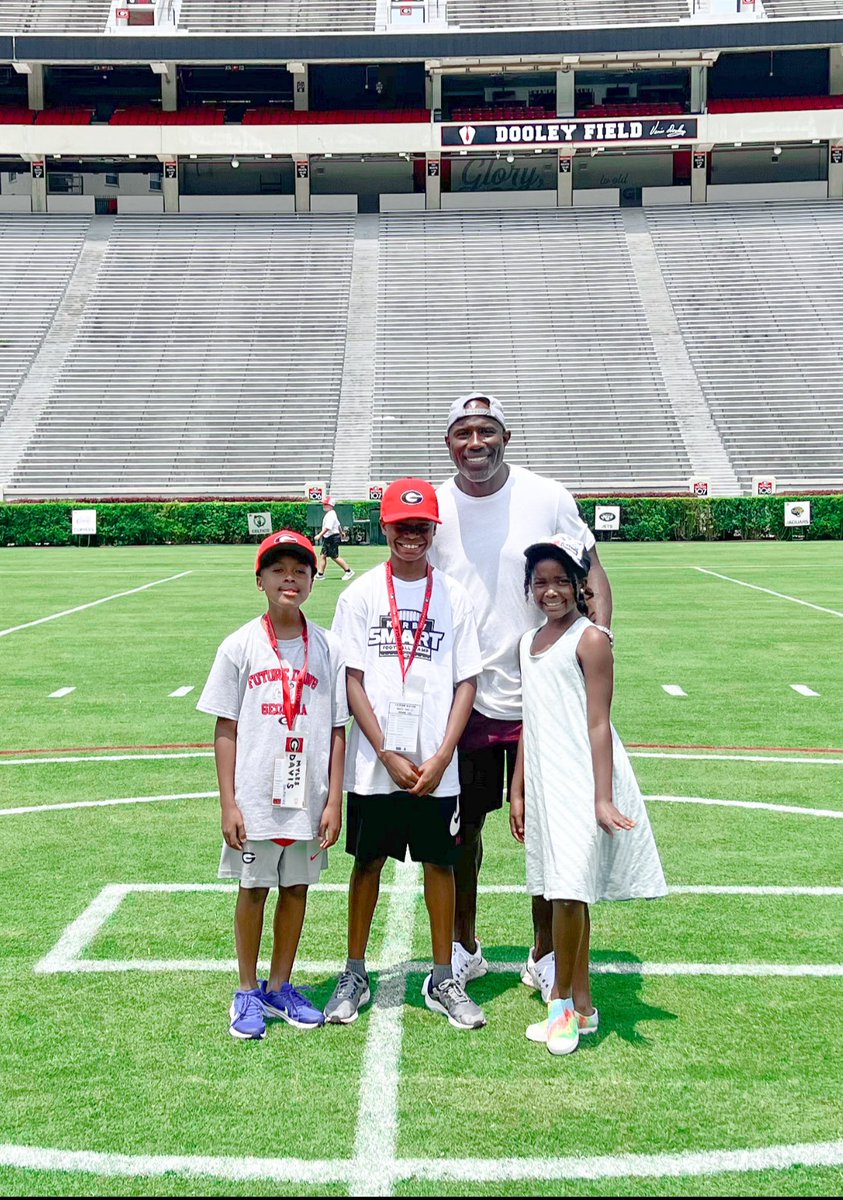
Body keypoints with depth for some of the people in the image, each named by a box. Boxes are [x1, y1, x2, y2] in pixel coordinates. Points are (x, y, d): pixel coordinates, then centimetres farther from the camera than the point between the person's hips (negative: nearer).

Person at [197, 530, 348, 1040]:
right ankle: (248, 993, 23)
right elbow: (226, 730, -1)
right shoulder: (241, 646, -2)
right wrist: (228, 803, -6)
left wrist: (334, 801, -2)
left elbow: (338, 730, 2)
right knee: (253, 889, 8)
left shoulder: (329, 648, 1)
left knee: (297, 888, 11)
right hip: (254, 799, -2)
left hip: (309, 800, 2)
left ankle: (280, 987, 27)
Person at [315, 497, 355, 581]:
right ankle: (320, 574, 6)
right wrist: (341, 533, 40)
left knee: (334, 557, -6)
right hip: (327, 538, 10)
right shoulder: (329, 514, 15)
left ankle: (348, 571, 1)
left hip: (332, 538, -10)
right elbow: (338, 525, 27)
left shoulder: (331, 515, -17)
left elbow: (328, 527, -28)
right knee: (323, 555, 6)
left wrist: (320, 535, -33)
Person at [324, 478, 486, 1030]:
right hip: (373, 763, 0)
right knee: (368, 861, 9)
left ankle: (443, 980, 20)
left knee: (440, 862, 7)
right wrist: (388, 755, -9)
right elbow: (352, 680, -3)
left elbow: (466, 683, 1)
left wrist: (441, 758, -9)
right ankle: (355, 975, 23)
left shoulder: (454, 597, 2)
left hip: (436, 766, 1)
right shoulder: (361, 594, 0)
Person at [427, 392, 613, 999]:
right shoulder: (434, 509, 0)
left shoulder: (547, 498, -4)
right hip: (464, 695, 1)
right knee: (463, 823, 11)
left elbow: (592, 577, 1)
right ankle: (463, 947, 29)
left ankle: (545, 953, 24)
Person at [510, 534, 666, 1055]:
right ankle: (582, 1006, 21)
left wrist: (603, 798, -17)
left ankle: (562, 1002, 8)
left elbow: (598, 724, -13)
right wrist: (518, 791, 14)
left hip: (582, 782, -7)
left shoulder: (590, 639, -9)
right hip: (545, 783, 7)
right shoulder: (529, 642, 12)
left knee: (569, 890, -9)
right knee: (564, 895, 11)